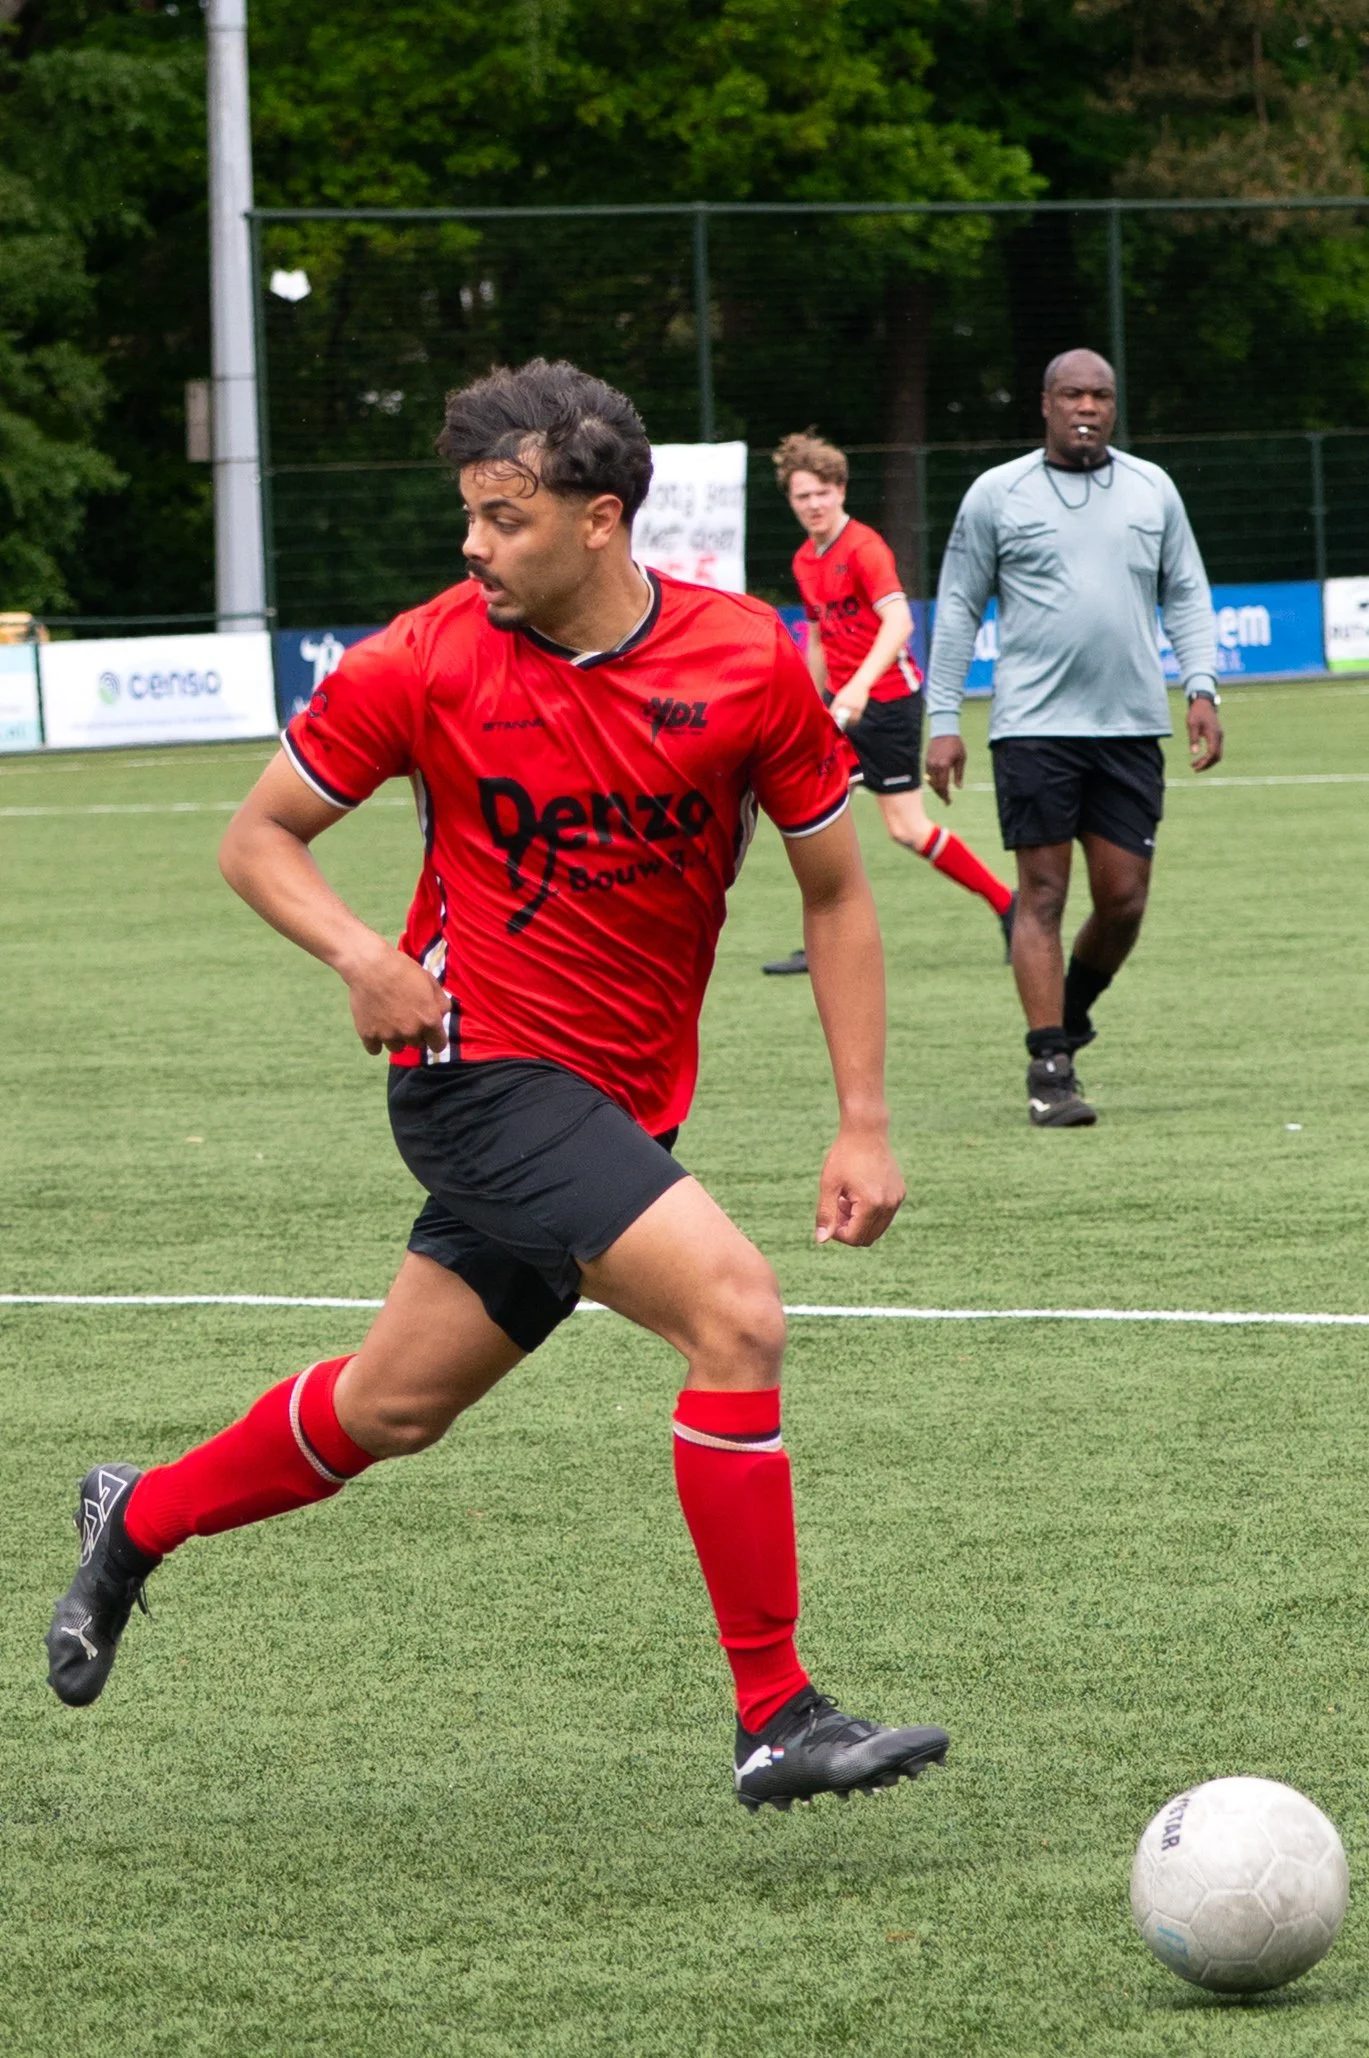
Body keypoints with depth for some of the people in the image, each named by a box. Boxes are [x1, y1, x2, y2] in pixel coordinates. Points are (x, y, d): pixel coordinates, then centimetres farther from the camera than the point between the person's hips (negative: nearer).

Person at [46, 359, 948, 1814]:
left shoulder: (750, 662, -4)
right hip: (483, 1062, -4)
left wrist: (862, 1124, 0)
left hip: (623, 1108, 4)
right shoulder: (424, 665, -8)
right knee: (735, 1311, -22)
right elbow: (258, 839, 3)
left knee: (395, 1405, 13)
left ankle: (139, 1520, 40)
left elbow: (833, 892, 5)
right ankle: (776, 1721, -15)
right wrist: (361, 955, -16)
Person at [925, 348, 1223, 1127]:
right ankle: (1050, 1069, -2)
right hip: (1034, 728, -3)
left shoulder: (1152, 490, 11)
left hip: (1132, 726, 3)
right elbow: (958, 609, 6)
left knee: (1124, 899, 1)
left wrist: (1202, 689, 1)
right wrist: (944, 721, 1)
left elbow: (1187, 595, 15)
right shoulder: (998, 494, 3)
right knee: (1043, 894, -5)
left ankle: (1071, 1008, 29)